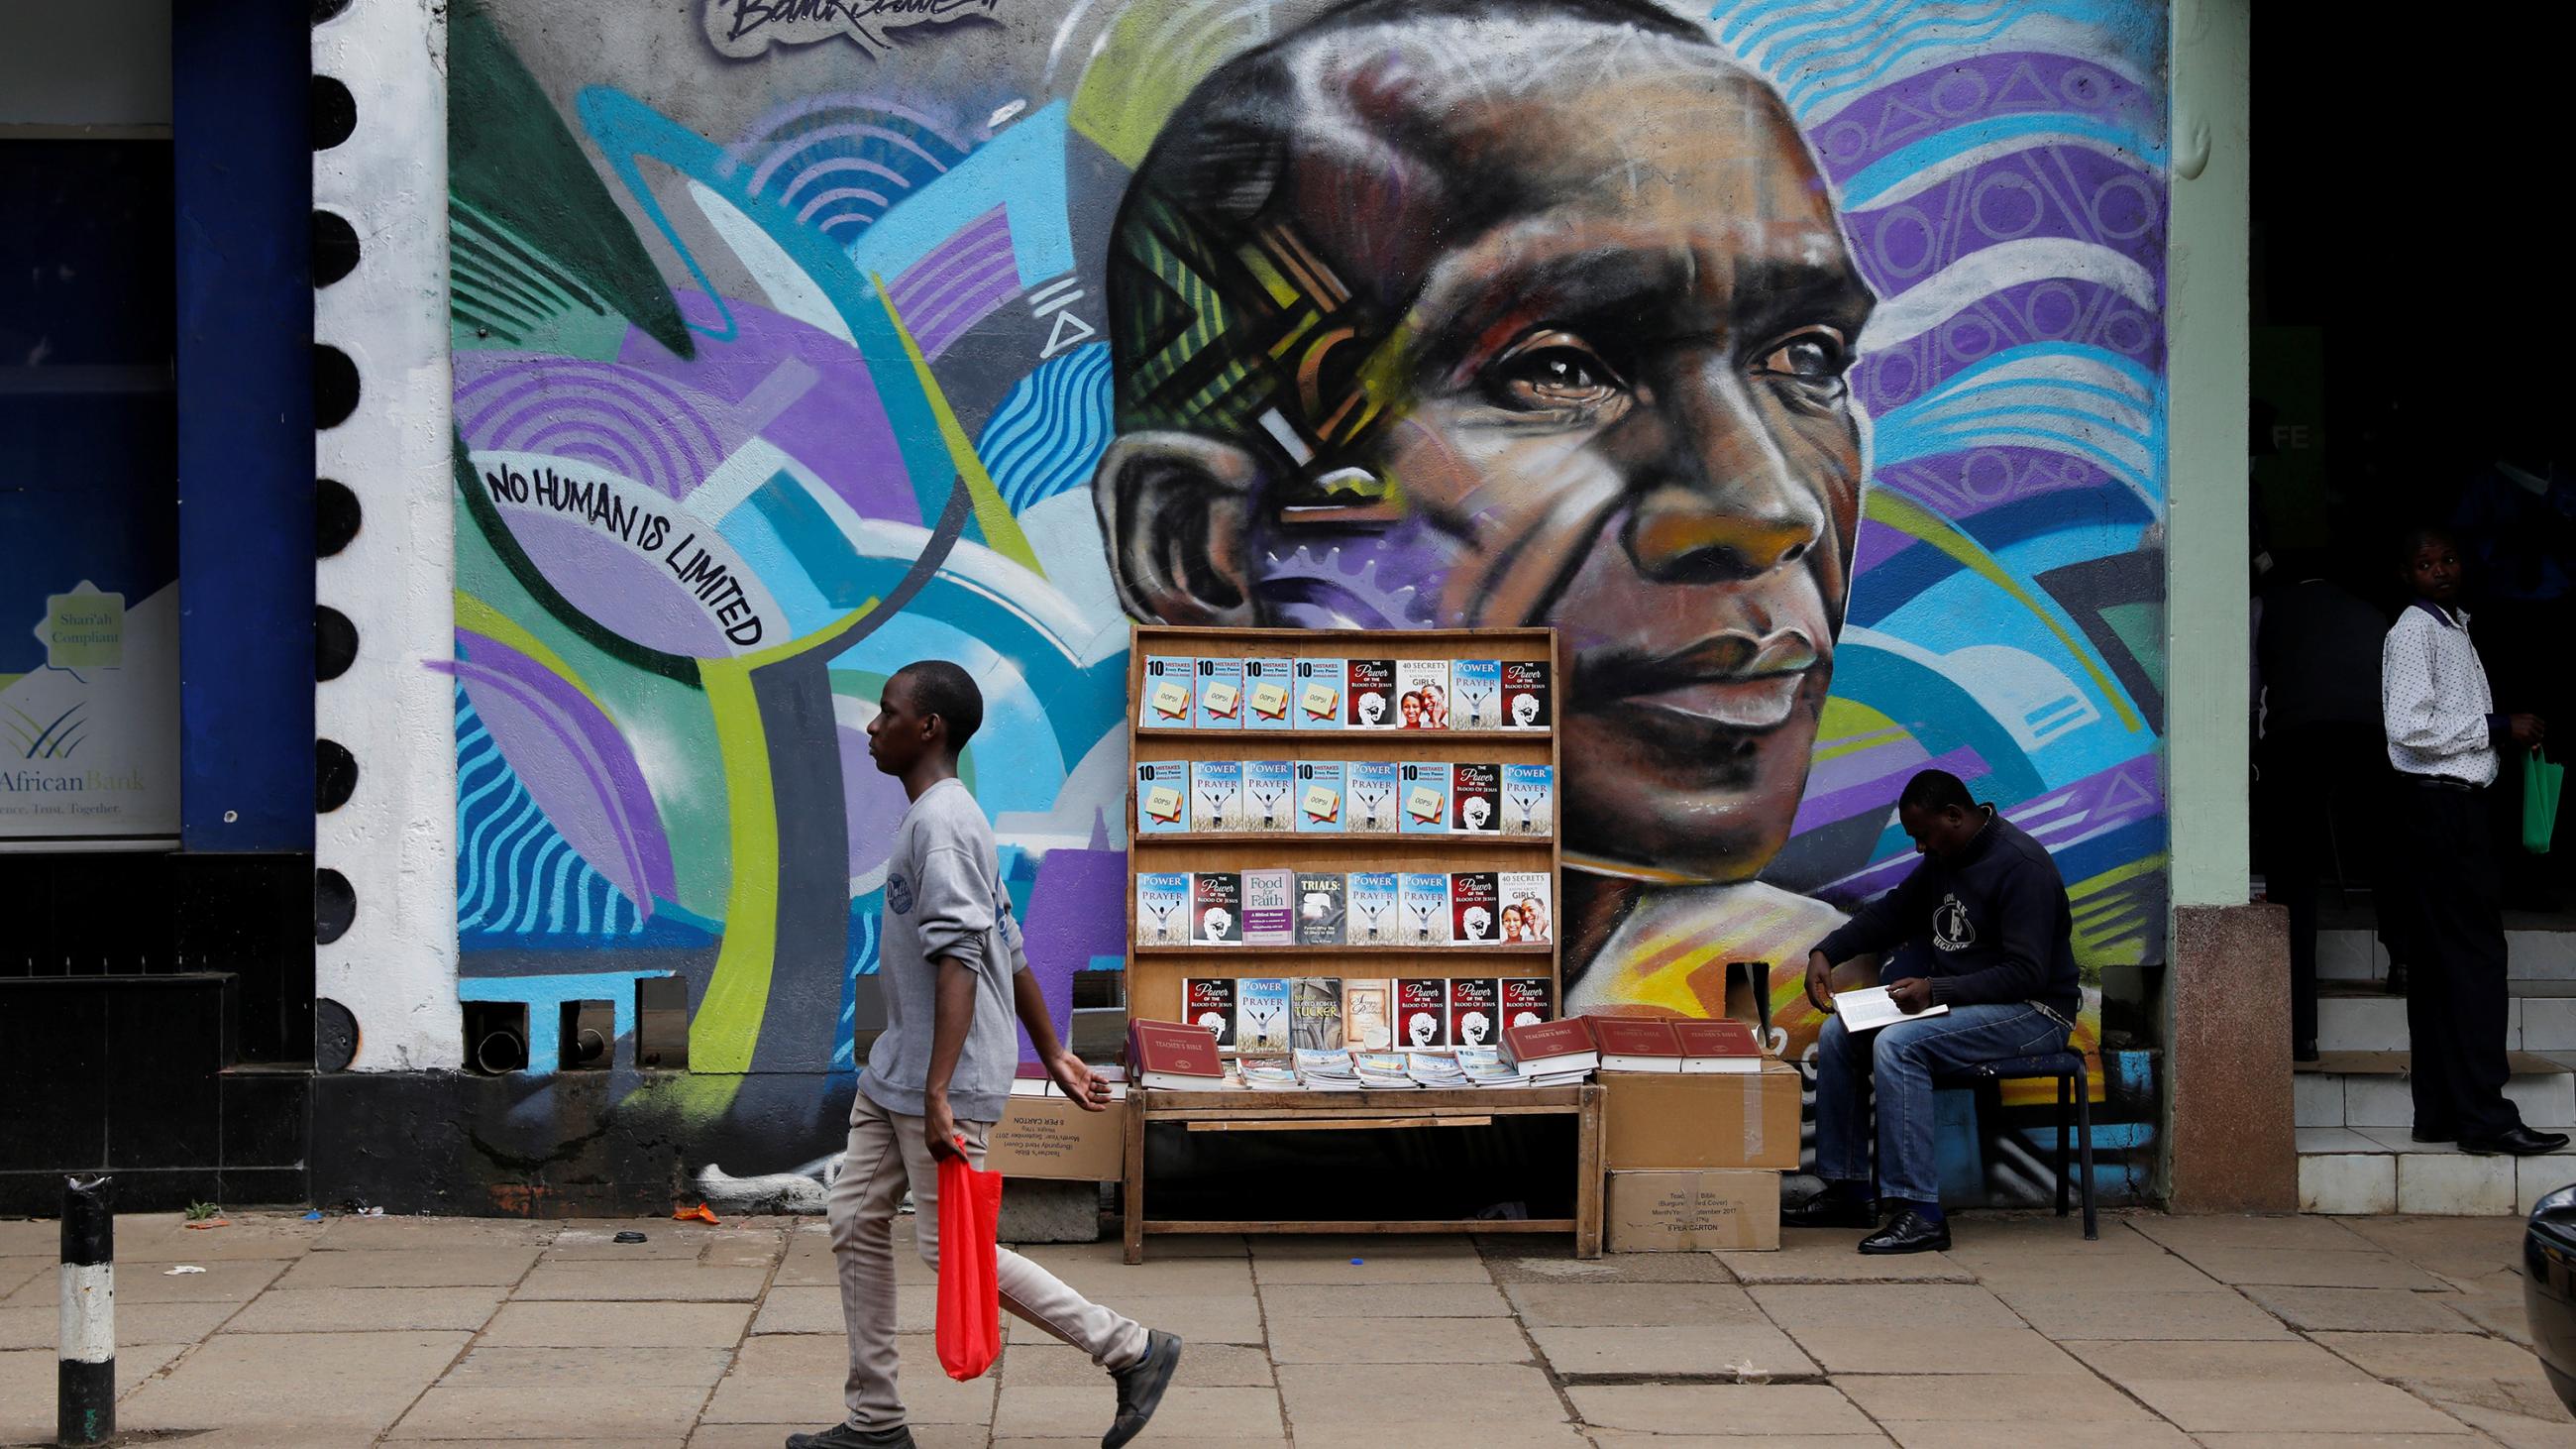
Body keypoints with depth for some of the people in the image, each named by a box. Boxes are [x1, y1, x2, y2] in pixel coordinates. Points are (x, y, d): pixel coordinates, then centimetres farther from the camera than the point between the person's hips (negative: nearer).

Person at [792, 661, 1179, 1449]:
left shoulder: (940, 824, -19)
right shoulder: (937, 818, 14)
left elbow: (959, 962, -28)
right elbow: (1011, 948, 19)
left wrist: (938, 1096, -34)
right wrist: (1053, 1055, 22)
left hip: (947, 1079, -10)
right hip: (895, 1071, 10)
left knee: (951, 1247, -5)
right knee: (856, 1223, 8)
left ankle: (1132, 1350, 3)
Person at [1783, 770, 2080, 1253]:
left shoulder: (2020, 865, -19)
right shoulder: (1944, 860, 10)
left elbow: (2026, 973, -25)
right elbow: (1893, 912, 24)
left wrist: (1936, 990, -31)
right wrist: (1826, 952, 8)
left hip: (2033, 1014, -10)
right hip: (1956, 1001, 10)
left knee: (1897, 1045, -31)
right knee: (1838, 1035, 0)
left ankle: (1920, 1213, -33)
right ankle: (1847, 1191, 4)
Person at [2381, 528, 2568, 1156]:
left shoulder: (2454, 628, 20)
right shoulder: (2413, 632, -9)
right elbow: (2410, 726, -19)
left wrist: (2514, 730, 11)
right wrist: (2499, 728, -15)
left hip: (2454, 804, 10)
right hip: (2440, 804, -10)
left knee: (2441, 962, 9)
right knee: (2476, 954, -12)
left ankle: (2438, 1111, 10)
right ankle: (2484, 1115, -15)